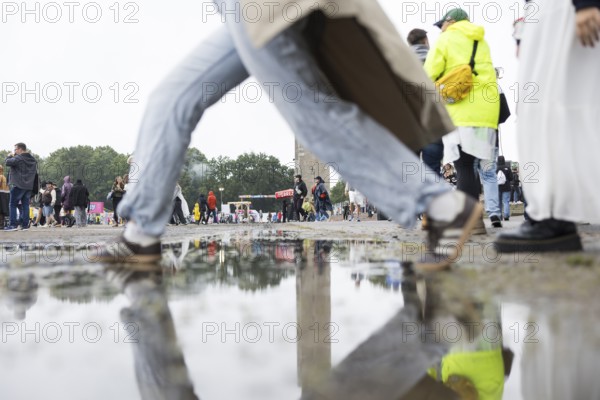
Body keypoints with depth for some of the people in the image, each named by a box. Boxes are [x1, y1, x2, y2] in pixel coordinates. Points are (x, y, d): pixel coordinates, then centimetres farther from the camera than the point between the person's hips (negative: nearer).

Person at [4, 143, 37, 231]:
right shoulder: (33, 159, 13)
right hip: (29, 186, 7)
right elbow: (35, 173, 18)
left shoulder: (18, 158, -11)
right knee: (25, 205, 8)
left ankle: (13, 225, -6)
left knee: (12, 205, -1)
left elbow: (7, 162, -16)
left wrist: (10, 156, 0)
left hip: (18, 185, -7)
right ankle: (25, 225, 7)